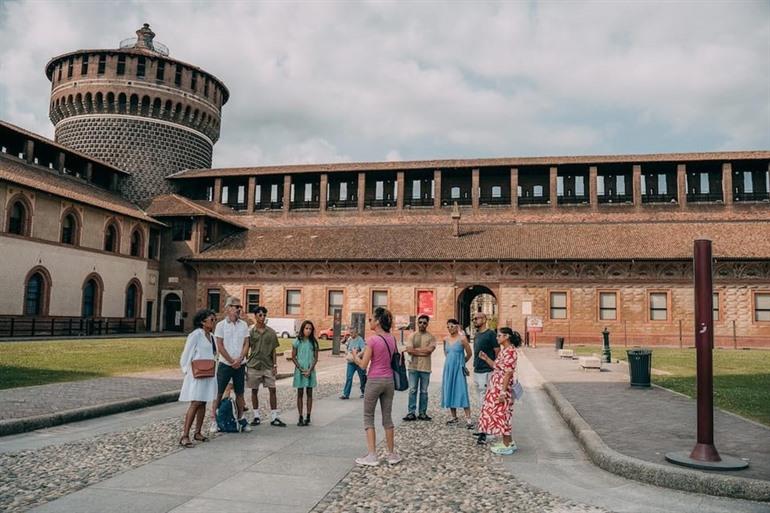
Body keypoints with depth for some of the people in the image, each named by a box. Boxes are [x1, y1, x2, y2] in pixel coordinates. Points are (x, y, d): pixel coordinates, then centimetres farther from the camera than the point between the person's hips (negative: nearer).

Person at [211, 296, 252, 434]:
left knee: (240, 393, 9)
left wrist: (239, 359, -10)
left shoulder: (243, 325, 6)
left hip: (240, 364, 3)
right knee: (219, 393, 0)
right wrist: (232, 361, -9)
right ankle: (214, 420, 7)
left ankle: (241, 419, 17)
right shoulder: (221, 325, -3)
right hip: (225, 364, -3)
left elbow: (246, 344, 3)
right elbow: (220, 346, -7)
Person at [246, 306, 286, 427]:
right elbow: (246, 349, 3)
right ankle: (257, 416, 19)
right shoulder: (250, 332, 0)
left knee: (272, 390, -2)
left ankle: (274, 417, 4)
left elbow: (273, 350, 6)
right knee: (254, 391, 6)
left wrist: (275, 365, 1)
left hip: (268, 366, 1)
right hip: (253, 366, -1)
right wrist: (245, 365, 0)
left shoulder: (271, 332, 4)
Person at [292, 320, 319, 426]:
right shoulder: (297, 341, 0)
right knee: (300, 393, 3)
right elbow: (293, 357, 0)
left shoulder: (313, 342, 2)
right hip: (299, 370, -1)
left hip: (310, 371, 1)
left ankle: (308, 417, 10)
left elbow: (316, 358, 2)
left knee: (309, 393, 5)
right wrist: (300, 368, -10)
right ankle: (300, 417, 7)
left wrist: (310, 370, -10)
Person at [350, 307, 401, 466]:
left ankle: (372, 456, 3)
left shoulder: (372, 339, -16)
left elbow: (363, 365, -14)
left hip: (374, 381, -6)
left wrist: (355, 355, 6)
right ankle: (392, 454, 19)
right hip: (389, 380, 6)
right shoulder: (392, 338, 4)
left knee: (368, 417, 6)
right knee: (387, 417, 14)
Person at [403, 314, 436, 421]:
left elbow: (430, 349, -12)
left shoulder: (431, 337, 3)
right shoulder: (412, 336, 5)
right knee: (412, 390, 1)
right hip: (413, 367, 0)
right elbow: (409, 351, -6)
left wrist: (415, 350, -10)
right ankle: (411, 413, 5)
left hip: (425, 368, 0)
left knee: (424, 391, 6)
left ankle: (422, 413, 13)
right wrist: (423, 352, -13)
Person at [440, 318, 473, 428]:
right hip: (448, 369, 5)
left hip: (458, 369, -5)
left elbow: (469, 353, -1)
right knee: (449, 392, 7)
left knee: (462, 393, -10)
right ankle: (454, 417, 18)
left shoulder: (462, 338, -8)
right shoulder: (446, 340, 8)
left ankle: (468, 419, -9)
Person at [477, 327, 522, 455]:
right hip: (496, 387, 10)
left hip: (502, 387, -10)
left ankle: (507, 445, 6)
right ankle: (508, 442, 23)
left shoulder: (510, 351, -17)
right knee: (501, 415, 14)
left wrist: (503, 392, -22)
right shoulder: (503, 350, 13)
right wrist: (486, 359, 7)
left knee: (501, 414, -3)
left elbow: (508, 373, -20)